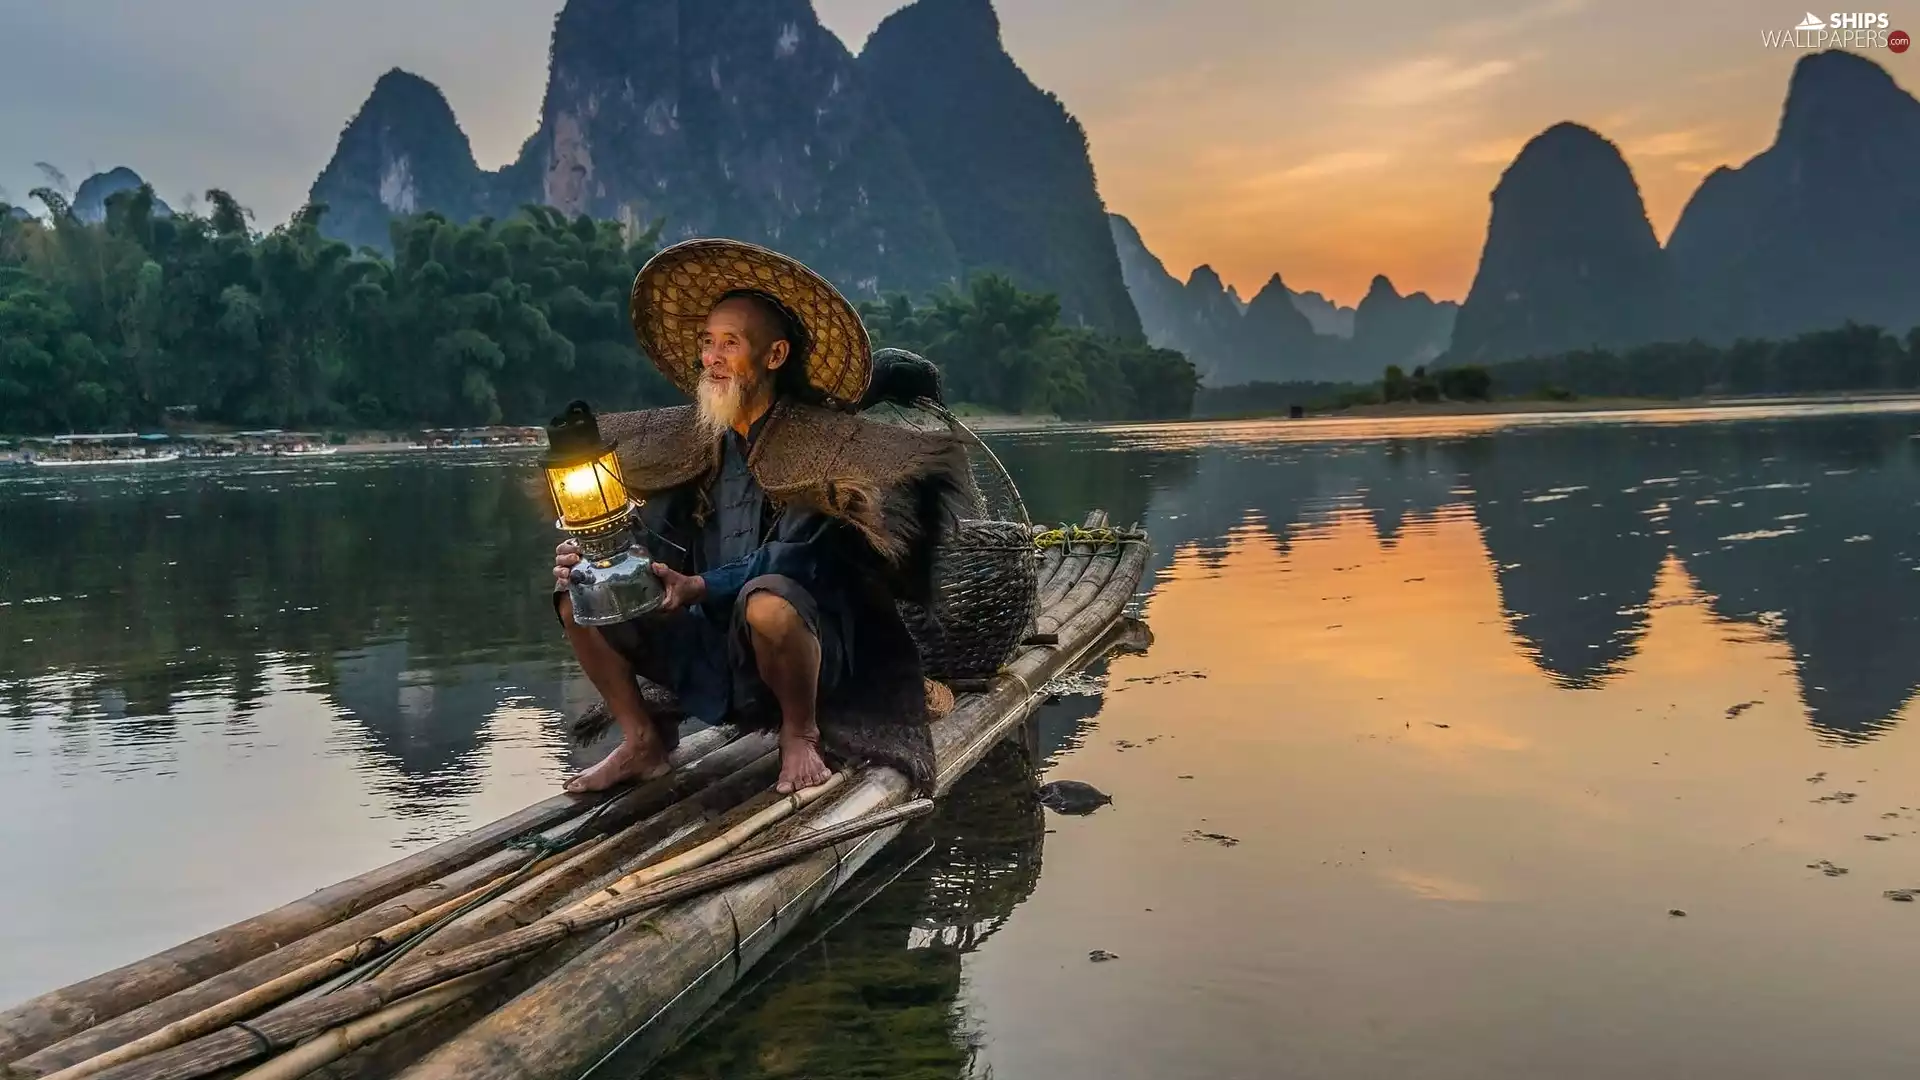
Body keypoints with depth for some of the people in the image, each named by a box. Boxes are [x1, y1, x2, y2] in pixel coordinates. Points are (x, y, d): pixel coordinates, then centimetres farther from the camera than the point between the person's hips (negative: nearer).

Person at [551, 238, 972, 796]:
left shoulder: (822, 441, -10)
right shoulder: (691, 445, 7)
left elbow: (801, 555, -21)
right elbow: (657, 547, 5)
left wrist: (701, 587, -30)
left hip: (808, 646, -6)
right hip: (708, 650, 6)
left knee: (768, 600, -39)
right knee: (576, 594, -3)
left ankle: (801, 734, -10)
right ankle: (642, 741, 7)